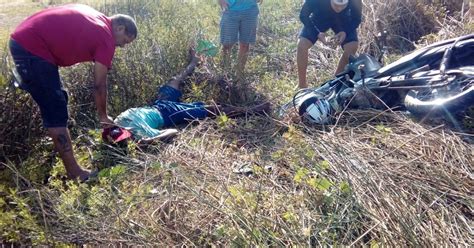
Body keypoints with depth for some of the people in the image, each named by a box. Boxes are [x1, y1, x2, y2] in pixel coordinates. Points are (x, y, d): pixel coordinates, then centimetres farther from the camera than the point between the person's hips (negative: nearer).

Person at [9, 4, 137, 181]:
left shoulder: (94, 18, 17)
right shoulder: (106, 38, -7)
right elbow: (99, 84, -3)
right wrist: (103, 115, 10)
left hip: (22, 40, 10)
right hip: (33, 48, -10)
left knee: (57, 103, 20)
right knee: (56, 113, -6)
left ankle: (61, 151, 34)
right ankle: (74, 173, -1)